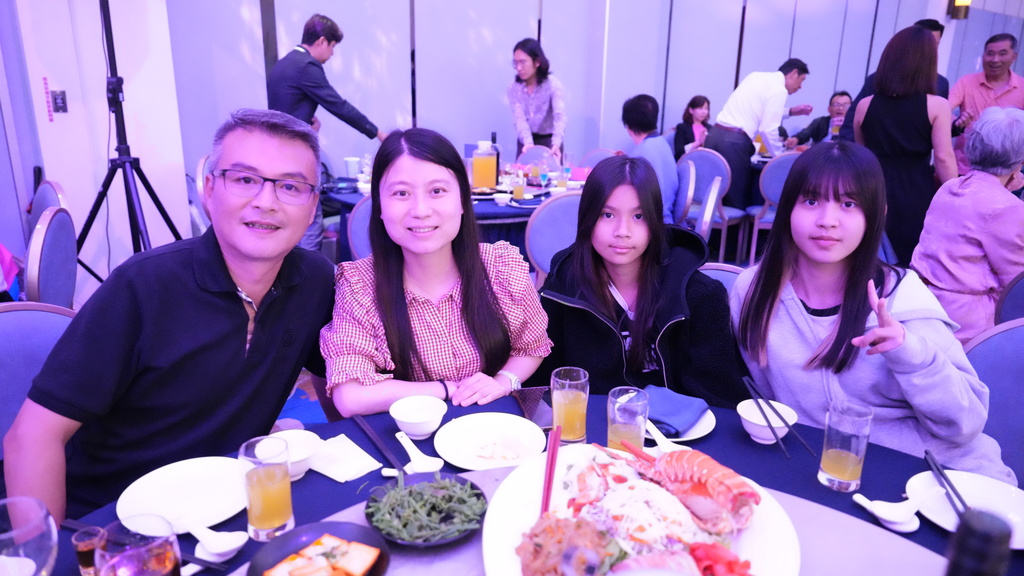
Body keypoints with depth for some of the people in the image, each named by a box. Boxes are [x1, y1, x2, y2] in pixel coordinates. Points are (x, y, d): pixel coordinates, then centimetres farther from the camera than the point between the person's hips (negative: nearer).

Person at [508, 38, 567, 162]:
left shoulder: (553, 85, -16)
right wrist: (527, 143, -38)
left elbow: (560, 117, -31)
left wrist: (556, 144, -50)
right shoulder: (514, 87, -7)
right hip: (526, 141, 3)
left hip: (549, 140, -2)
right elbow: (519, 119, -18)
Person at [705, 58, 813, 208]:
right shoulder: (779, 90, -4)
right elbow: (768, 129, -9)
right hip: (735, 141, -8)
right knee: (737, 200, 1)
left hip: (714, 134, 8)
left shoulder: (756, 76, 21)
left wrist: (791, 111, 33)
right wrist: (780, 156, 5)